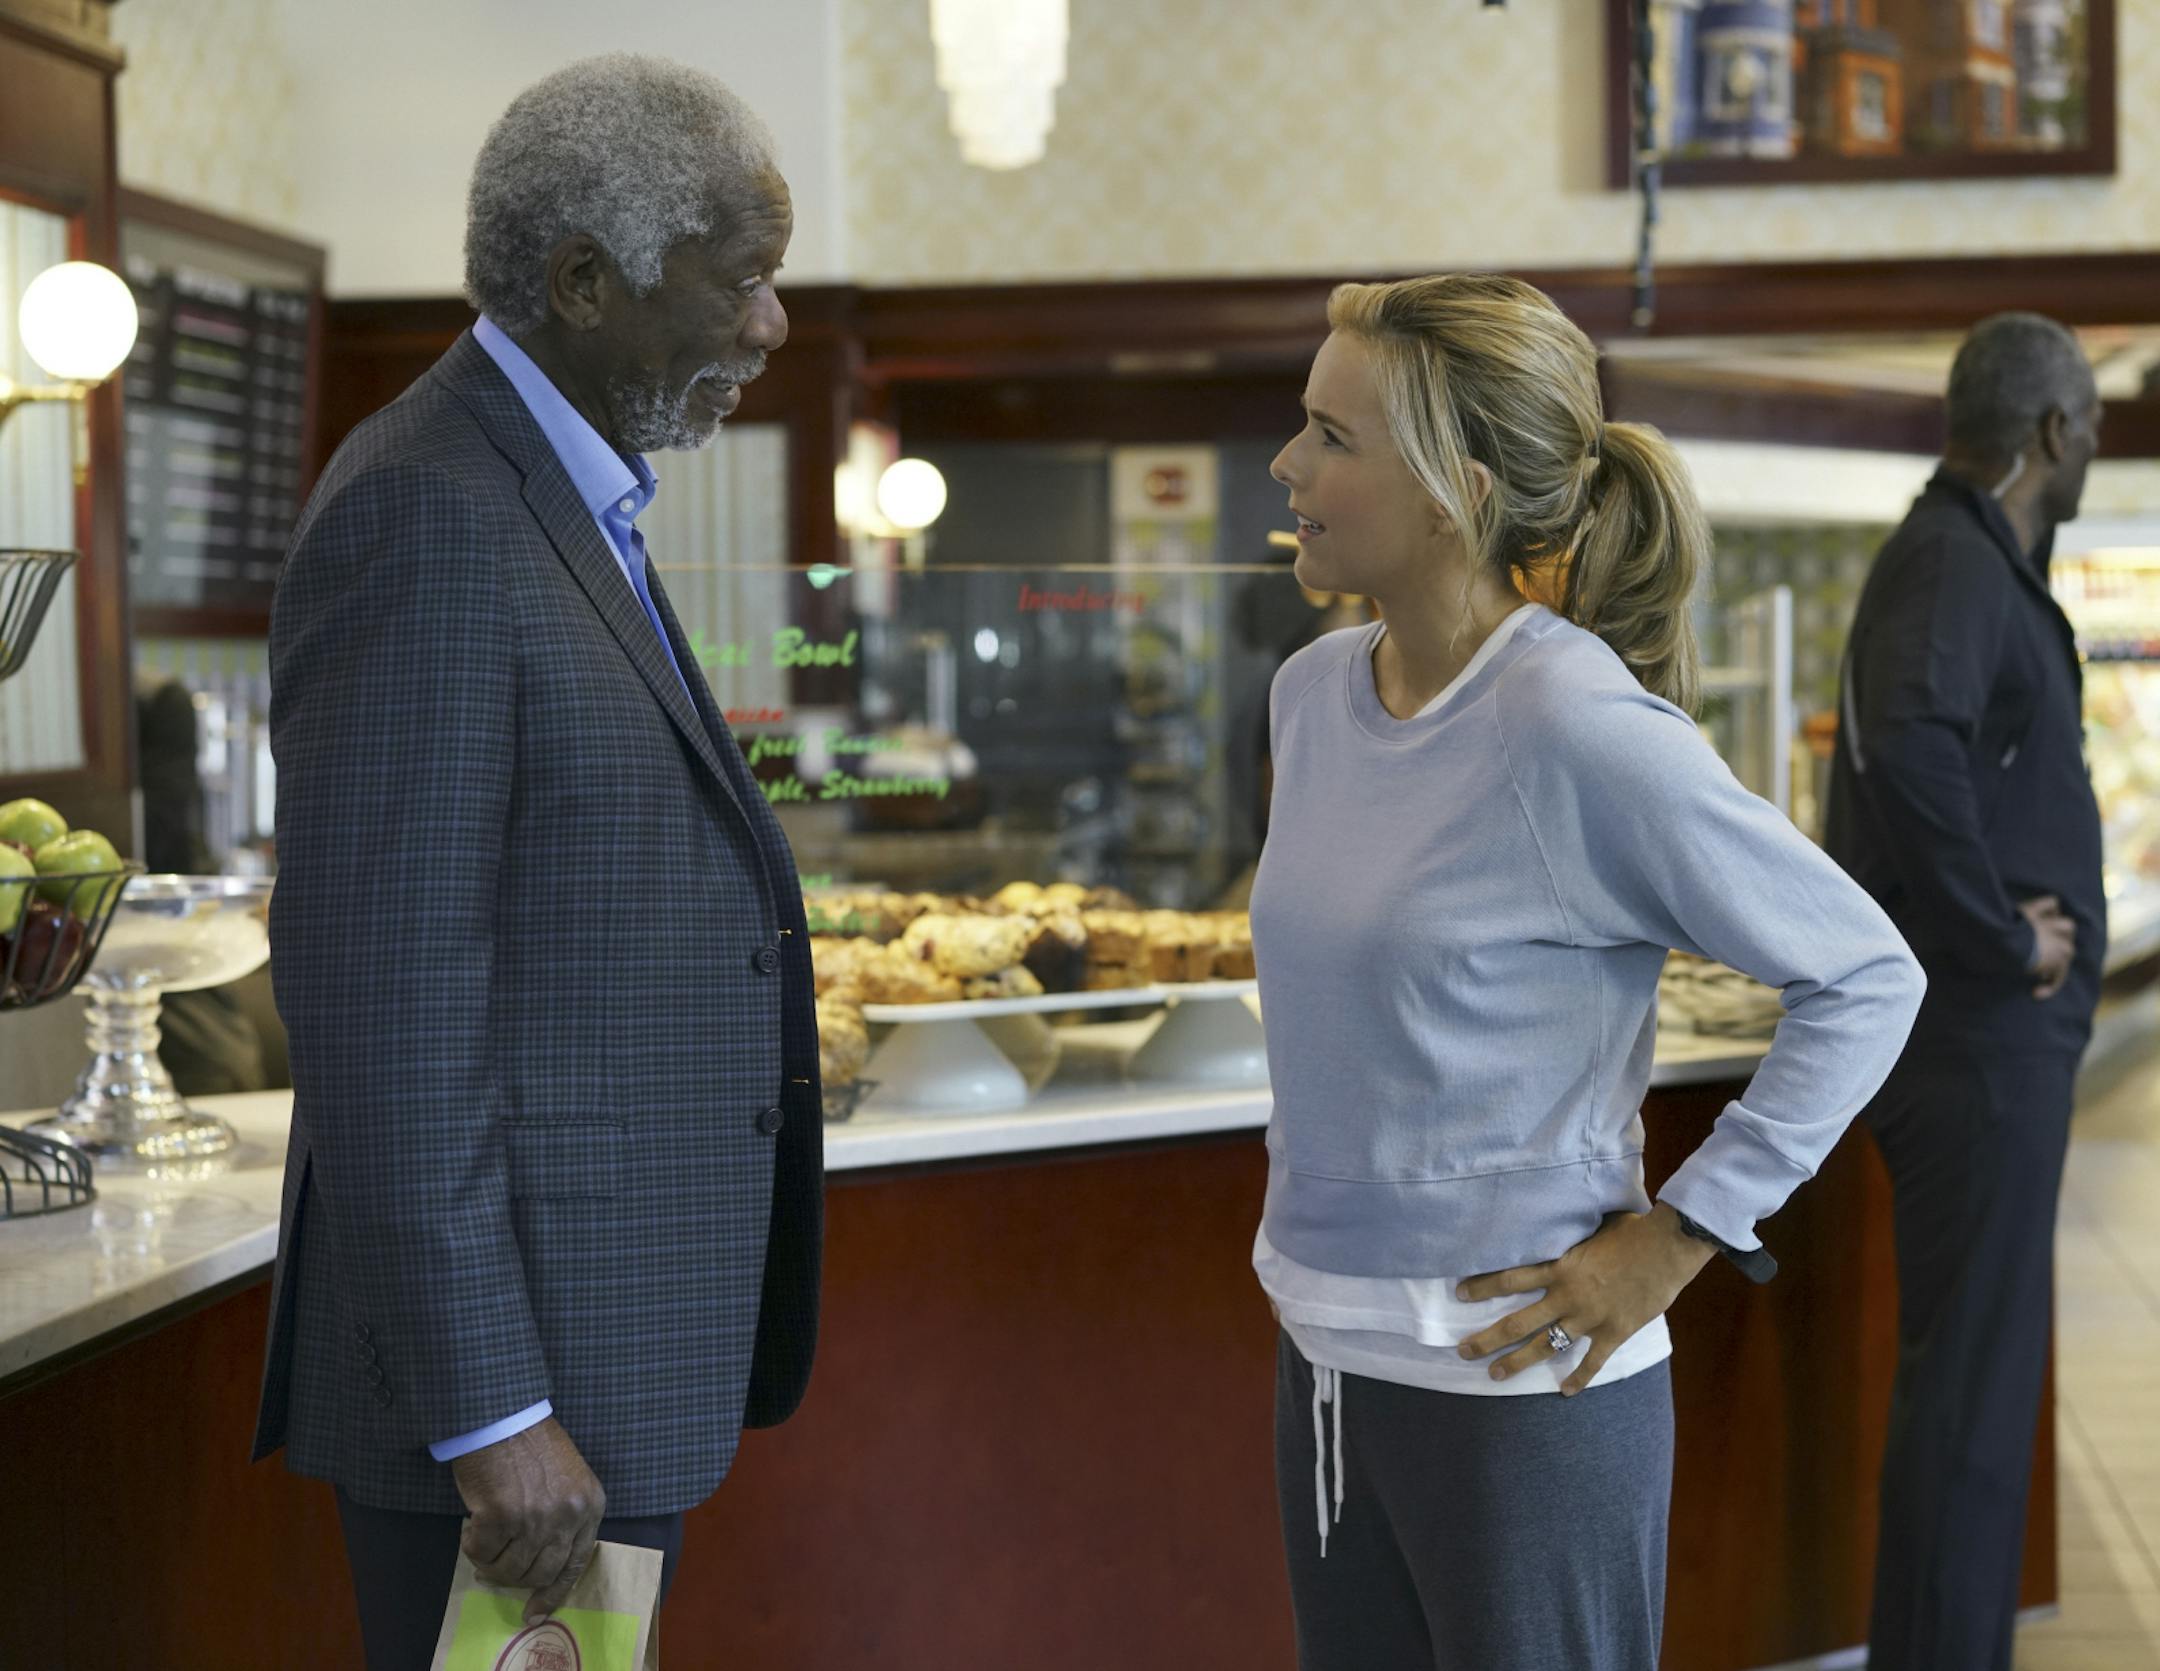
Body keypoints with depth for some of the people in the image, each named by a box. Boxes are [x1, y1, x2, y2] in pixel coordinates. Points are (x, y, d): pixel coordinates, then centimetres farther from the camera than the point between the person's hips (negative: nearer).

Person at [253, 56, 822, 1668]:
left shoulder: (558, 505, 14)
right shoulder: (422, 517, -18)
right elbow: (375, 999, -23)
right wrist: (489, 1414, -23)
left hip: (596, 1328, 10)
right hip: (501, 1350, -10)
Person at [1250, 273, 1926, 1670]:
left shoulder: (1585, 731, -18)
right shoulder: (1315, 691, 4)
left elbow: (1867, 979, -13)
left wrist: (1677, 1237, -13)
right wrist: (1310, 1216, 14)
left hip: (1520, 1386, -7)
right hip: (1326, 1353, 7)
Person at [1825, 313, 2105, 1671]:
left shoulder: (1982, 559, 15)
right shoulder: (1953, 563, -16)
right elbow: (1910, 747, -36)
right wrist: (2001, 939, -25)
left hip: (1993, 1034, 10)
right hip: (1978, 1032, -10)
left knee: (1983, 1358, 17)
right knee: (1974, 1371, -5)